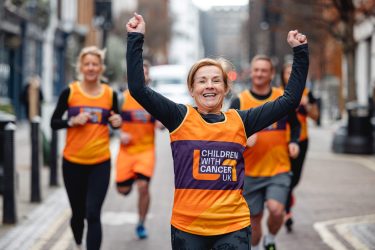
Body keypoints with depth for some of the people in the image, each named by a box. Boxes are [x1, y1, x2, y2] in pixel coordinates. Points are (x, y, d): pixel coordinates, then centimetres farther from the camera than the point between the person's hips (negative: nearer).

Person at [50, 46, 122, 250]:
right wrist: (72, 121, -18)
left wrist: (117, 122, -8)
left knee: (93, 214, -9)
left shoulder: (110, 94, 0)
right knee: (78, 213, 14)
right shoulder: (70, 92, -4)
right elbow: (54, 123, 0)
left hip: (100, 163, 0)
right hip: (73, 162, 1)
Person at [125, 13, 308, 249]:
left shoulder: (240, 121, 5)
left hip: (234, 226, 1)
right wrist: (136, 39, -10)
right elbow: (138, 89, -9)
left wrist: (300, 52, 5)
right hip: (187, 226, -1)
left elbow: (290, 99, 8)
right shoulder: (180, 117, 0)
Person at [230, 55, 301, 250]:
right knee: (255, 217, 7)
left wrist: (294, 142, -2)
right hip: (250, 171, 0)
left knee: (276, 209, -20)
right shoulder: (239, 102, -2)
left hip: (279, 169, 0)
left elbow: (295, 125, 17)